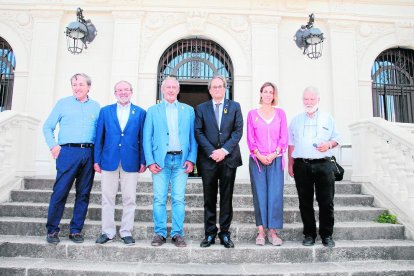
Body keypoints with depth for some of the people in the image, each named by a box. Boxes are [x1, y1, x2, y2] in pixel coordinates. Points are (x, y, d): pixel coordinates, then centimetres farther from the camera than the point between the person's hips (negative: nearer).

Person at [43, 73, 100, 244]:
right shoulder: (63, 103, 9)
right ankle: (52, 230, 10)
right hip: (68, 152, -2)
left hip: (89, 154, 2)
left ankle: (75, 230, 16)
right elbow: (47, 127, 9)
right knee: (60, 192, -4)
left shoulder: (95, 106, 14)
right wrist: (53, 146, -3)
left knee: (83, 194, 5)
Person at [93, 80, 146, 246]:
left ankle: (126, 232, 16)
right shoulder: (105, 111, 9)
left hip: (131, 162, -1)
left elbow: (142, 138, 4)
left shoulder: (140, 112, 6)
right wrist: (97, 160, 2)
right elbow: (99, 137, 7)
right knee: (107, 198, 7)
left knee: (129, 199, 5)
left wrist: (143, 161, -2)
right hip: (109, 160, 1)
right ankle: (108, 232, 19)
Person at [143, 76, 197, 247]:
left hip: (181, 160, 0)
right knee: (159, 198, 1)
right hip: (161, 160, 0)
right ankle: (160, 233, 12)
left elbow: (193, 137, 9)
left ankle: (177, 234, 11)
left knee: (179, 199, 1)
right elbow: (147, 138, 6)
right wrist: (150, 161, -4)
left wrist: (191, 159, -3)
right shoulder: (153, 110, 11)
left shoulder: (188, 110, 12)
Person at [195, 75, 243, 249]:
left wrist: (224, 150, -12)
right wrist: (211, 152, -12)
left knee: (227, 198, 6)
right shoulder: (201, 108, 8)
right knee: (209, 199, 6)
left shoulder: (235, 107, 9)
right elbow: (198, 132, 0)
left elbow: (238, 131, 0)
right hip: (208, 159, 0)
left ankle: (225, 233, 16)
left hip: (229, 158, 0)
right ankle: (210, 234, 15)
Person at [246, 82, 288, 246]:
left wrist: (274, 154, -8)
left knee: (275, 195, -4)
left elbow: (284, 137, 6)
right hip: (257, 159, 0)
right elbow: (250, 138, 4)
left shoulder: (280, 113, 11)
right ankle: (261, 232, 7)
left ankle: (273, 231, 5)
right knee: (259, 195, 0)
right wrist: (259, 155, -9)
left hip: (276, 159, 1)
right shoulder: (252, 114, 8)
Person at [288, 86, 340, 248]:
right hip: (302, 165, 1)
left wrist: (329, 144, -10)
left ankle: (327, 235, 13)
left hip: (323, 164, -1)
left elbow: (337, 139, 13)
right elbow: (291, 143, 13)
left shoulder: (328, 119, 12)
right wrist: (291, 165, 7)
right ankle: (309, 234, 16)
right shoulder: (296, 120, 15)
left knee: (326, 201, -1)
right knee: (305, 202, 5)